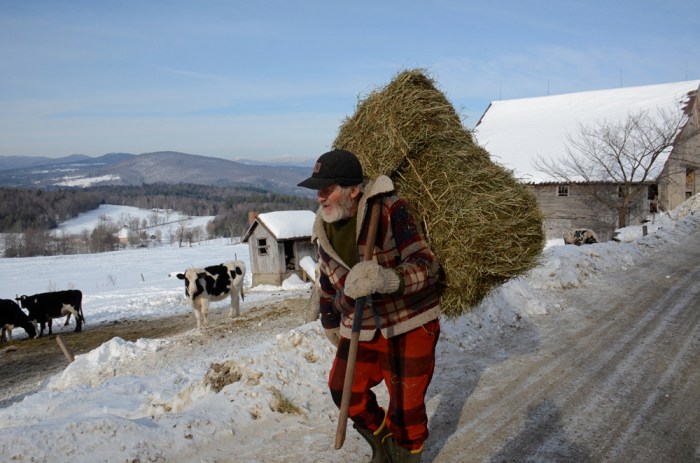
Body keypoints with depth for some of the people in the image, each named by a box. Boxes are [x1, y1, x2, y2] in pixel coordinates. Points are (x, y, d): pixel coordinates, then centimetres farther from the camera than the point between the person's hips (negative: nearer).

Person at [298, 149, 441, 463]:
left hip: (409, 325, -6)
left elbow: (427, 265, -26)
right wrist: (330, 321, 26)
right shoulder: (324, 227, 0)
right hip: (360, 328, 6)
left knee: (406, 403, 1)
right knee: (345, 390, 9)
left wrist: (386, 279, -44)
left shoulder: (390, 211, -20)